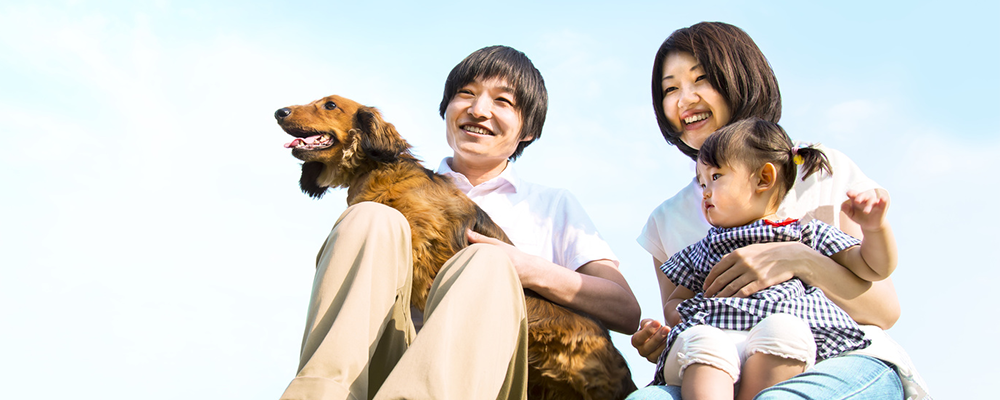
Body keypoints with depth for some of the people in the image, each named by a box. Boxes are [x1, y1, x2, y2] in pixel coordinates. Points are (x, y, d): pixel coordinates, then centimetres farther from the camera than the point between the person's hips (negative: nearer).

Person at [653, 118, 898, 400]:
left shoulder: (808, 234, 26)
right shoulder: (702, 251, 34)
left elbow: (875, 268, 21)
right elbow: (674, 301, 33)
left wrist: (875, 227, 0)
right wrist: (680, 314, 8)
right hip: (715, 336, 1)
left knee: (782, 329, -38)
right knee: (700, 340, -36)